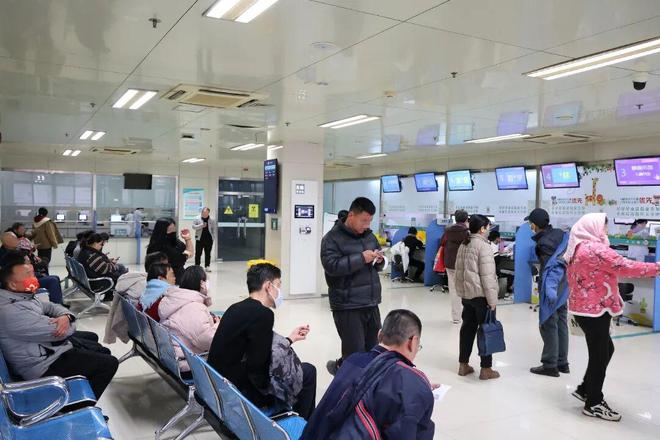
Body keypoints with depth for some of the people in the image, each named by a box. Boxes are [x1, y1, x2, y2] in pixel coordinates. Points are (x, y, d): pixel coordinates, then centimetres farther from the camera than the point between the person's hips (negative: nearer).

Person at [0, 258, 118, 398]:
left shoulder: (21, 296, 2)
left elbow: (50, 307, 10)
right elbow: (57, 330, -29)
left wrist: (65, 316, -14)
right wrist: (70, 324, -5)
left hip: (48, 346, 11)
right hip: (45, 365, -11)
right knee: (109, 363, -11)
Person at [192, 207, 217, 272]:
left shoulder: (212, 220, 3)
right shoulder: (197, 219, 0)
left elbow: (214, 228, 7)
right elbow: (193, 226, -3)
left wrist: (213, 237, -2)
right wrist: (201, 225, -16)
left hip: (209, 239, 1)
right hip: (199, 239, -1)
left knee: (208, 253, 6)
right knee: (198, 253, 2)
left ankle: (207, 266, 14)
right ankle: (197, 266, 9)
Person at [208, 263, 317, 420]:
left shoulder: (237, 308, 7)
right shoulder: (263, 314, -20)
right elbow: (257, 365, -21)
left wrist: (290, 339, 22)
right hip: (240, 393, -9)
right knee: (307, 372, 2)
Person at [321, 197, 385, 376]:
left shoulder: (369, 236, 14)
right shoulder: (333, 238, -7)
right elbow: (332, 266, -20)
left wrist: (379, 261, -1)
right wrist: (361, 258, -21)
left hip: (371, 304, 7)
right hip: (347, 307, -7)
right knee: (355, 353, -5)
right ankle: (339, 367, 25)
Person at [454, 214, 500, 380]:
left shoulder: (463, 245, 10)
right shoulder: (483, 246, -15)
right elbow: (487, 276, -18)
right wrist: (492, 299, -14)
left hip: (466, 294, 8)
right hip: (481, 295, -8)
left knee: (468, 328, 13)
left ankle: (463, 365, 20)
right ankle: (486, 369, 7)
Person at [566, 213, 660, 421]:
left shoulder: (576, 249, 12)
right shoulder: (596, 249, -18)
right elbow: (627, 267, -23)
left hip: (583, 307, 10)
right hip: (595, 310, -10)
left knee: (605, 349, 20)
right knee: (599, 354, 2)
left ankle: (585, 389, 28)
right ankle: (594, 404, 13)